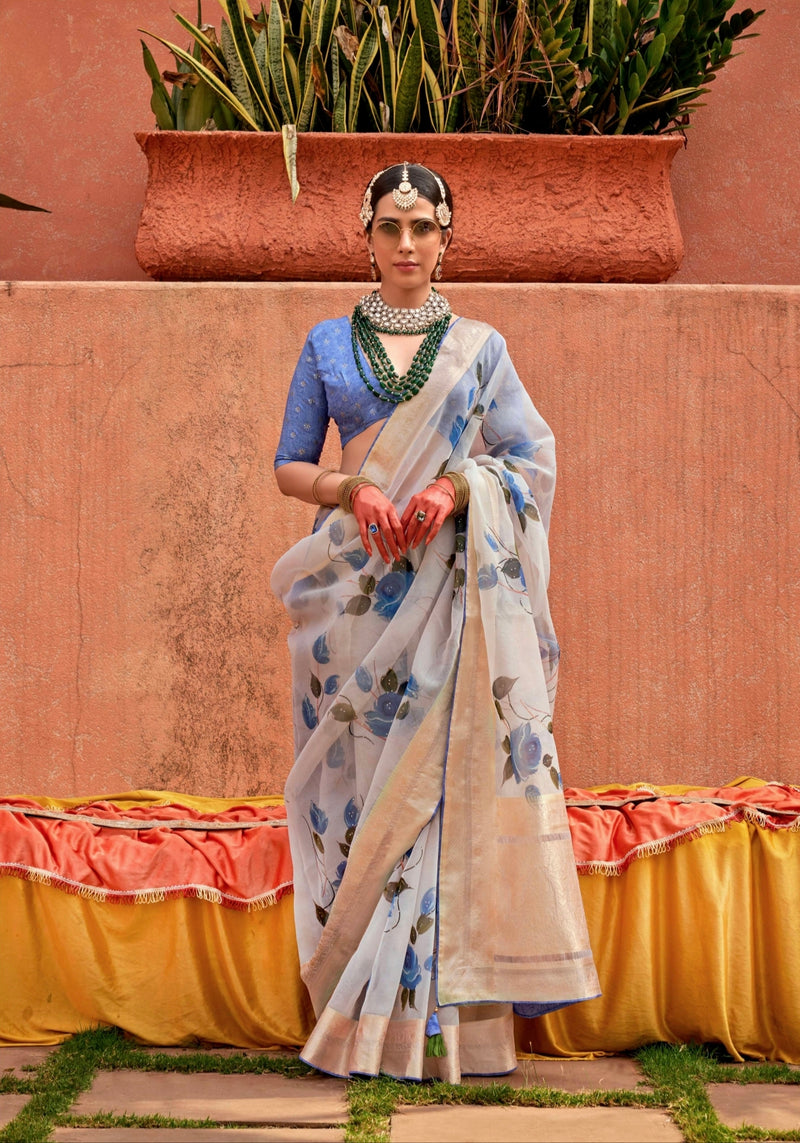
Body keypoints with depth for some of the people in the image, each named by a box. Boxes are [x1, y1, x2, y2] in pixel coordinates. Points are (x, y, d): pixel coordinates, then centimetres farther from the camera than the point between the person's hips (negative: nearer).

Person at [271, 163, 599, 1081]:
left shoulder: (479, 347, 11)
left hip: (453, 584, 0)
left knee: (452, 774, -7)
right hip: (360, 591, 1)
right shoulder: (328, 344, 13)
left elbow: (531, 459, 5)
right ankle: (368, 1017, 2)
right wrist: (356, 491, -11)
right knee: (367, 779, -3)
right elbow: (290, 466, 9)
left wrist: (453, 491, -14)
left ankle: (450, 1014, -2)